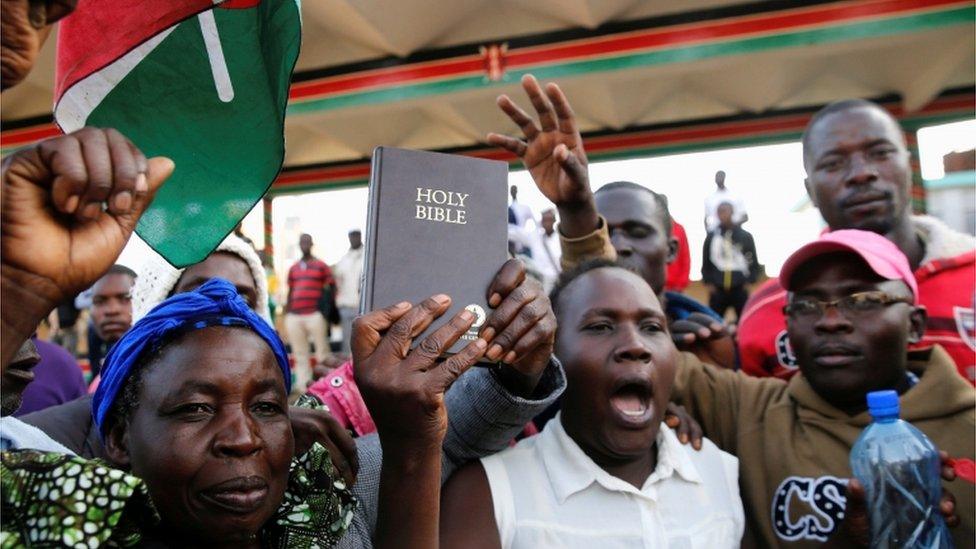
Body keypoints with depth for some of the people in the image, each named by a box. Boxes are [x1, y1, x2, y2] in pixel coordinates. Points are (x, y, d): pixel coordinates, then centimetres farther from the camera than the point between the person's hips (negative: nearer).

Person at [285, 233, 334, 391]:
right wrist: (287, 311, 16)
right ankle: (302, 384, 14)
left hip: (315, 315, -4)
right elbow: (290, 291, 22)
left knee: (322, 351, -5)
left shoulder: (321, 266, 6)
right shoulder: (293, 269, 18)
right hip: (294, 316, 5)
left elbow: (332, 287, 5)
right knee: (300, 354, 8)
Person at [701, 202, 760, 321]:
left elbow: (754, 263, 7)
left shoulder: (745, 236, 3)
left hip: (740, 289, 0)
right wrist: (708, 282, -1)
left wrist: (748, 282, -4)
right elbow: (706, 263, 9)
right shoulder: (711, 237, 4)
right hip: (717, 289, 1)